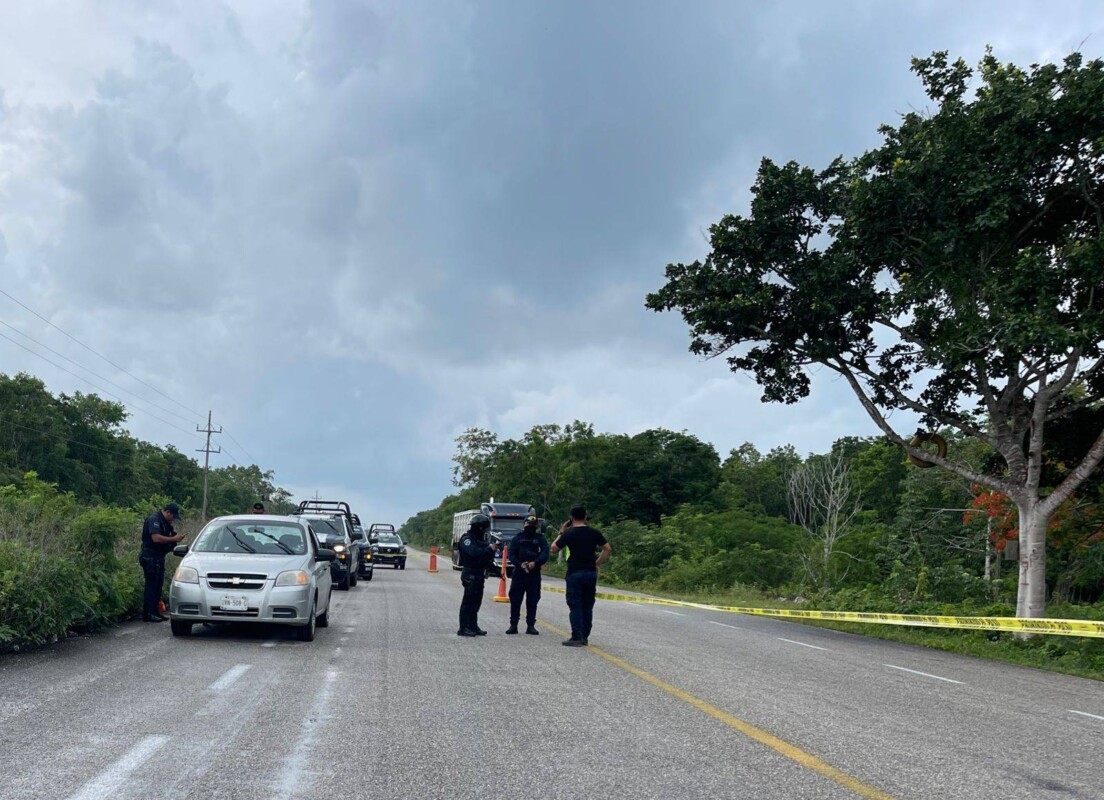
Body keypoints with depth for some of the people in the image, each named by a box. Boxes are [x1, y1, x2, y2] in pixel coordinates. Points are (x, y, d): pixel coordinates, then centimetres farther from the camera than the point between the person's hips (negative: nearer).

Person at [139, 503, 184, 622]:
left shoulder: (165, 522, 17)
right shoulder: (154, 519, -15)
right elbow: (156, 538, -26)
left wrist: (175, 536, 7)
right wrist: (173, 539, -21)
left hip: (158, 557, 10)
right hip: (150, 557, -10)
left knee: (158, 585, 10)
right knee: (152, 585, -10)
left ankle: (155, 613, 15)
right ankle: (148, 614, -8)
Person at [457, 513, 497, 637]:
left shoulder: (482, 539, 17)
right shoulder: (467, 539, -11)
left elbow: (487, 556, 20)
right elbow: (474, 553, -27)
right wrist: (489, 549, -23)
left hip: (479, 575, 9)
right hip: (470, 575, -9)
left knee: (476, 602, 12)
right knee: (468, 601, -8)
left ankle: (473, 627, 19)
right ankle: (463, 628, -7)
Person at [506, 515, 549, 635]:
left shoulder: (540, 539, 7)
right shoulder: (518, 538, 8)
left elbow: (545, 554, -5)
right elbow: (510, 554, 0)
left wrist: (535, 563, -23)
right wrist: (520, 564, -17)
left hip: (534, 574, 0)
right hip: (519, 572, 0)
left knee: (532, 601, 3)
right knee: (515, 599, 0)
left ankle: (530, 625, 11)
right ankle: (513, 625, 7)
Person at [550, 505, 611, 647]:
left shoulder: (569, 533, -5)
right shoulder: (594, 533, 5)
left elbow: (554, 549, 2)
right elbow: (608, 549, 4)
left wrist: (561, 534, 11)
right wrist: (597, 563, 11)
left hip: (575, 573, -4)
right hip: (591, 573, 4)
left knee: (575, 606, -2)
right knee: (588, 606, 11)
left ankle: (576, 637, -7)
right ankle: (585, 637, 14)